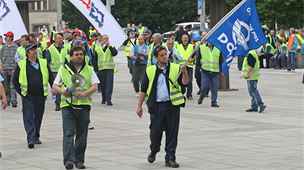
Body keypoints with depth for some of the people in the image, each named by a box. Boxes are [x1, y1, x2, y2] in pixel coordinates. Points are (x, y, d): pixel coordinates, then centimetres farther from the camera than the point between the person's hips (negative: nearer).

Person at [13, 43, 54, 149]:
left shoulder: (44, 63, 7)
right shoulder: (21, 65, 0)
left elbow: (51, 77, 14)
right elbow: (15, 80, 7)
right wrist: (20, 91, -3)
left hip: (41, 95, 3)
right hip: (27, 96, -3)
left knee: (38, 117, 11)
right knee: (29, 117, -9)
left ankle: (36, 137, 25)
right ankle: (30, 139, -13)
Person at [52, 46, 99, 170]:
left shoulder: (89, 69, 11)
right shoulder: (63, 69, 9)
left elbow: (95, 86, 1)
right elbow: (55, 86, 8)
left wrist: (84, 93, -17)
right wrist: (62, 91, -13)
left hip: (84, 105, 2)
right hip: (68, 105, -2)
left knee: (82, 135, 6)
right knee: (68, 134, -11)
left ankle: (79, 160, 15)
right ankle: (68, 160, -18)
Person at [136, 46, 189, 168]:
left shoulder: (175, 68, 5)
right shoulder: (150, 70, 5)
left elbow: (185, 83, -5)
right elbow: (143, 89, 9)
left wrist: (184, 72, -22)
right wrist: (139, 106, 7)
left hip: (172, 105, 0)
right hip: (156, 106, 0)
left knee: (172, 133, 1)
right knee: (155, 131, 3)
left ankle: (170, 158, 9)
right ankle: (153, 151, 31)